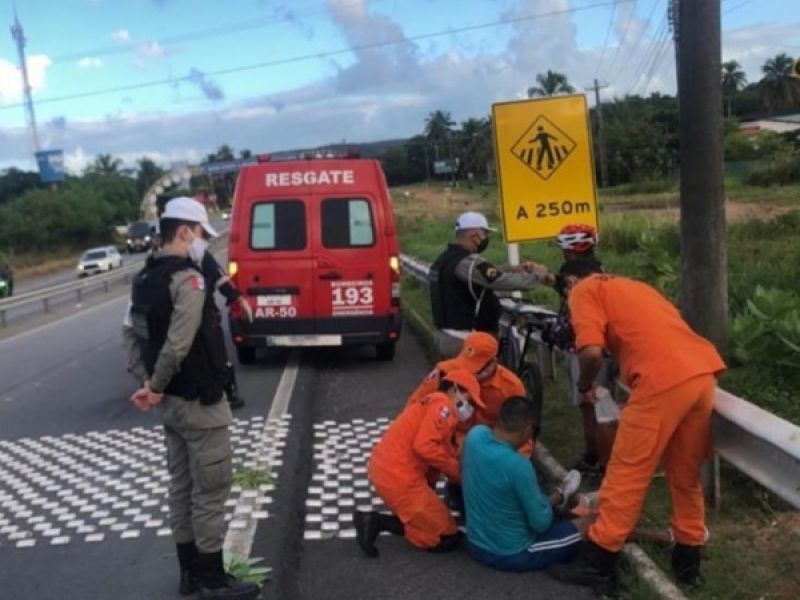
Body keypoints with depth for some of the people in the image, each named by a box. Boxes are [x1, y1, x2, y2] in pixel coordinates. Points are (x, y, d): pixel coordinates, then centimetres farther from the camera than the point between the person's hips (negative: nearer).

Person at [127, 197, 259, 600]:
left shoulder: (145, 278, 9)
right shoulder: (188, 279, -20)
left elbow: (139, 329, 13)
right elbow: (178, 345, -27)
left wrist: (154, 384, 7)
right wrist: (156, 387, -13)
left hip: (171, 401, 9)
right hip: (199, 403, -9)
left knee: (182, 486, 17)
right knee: (210, 490, 2)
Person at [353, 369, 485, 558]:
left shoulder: (431, 403, 22)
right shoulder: (443, 404, -8)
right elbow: (424, 446, -21)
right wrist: (456, 469, -8)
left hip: (383, 468, 10)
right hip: (398, 477, -10)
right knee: (449, 538, 1)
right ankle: (377, 521, -6)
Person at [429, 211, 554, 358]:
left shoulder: (446, 259, 12)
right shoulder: (467, 263, -20)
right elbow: (504, 281, -24)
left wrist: (516, 269, 9)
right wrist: (538, 276, -8)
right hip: (465, 341, -10)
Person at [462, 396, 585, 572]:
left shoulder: (475, 434, -15)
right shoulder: (518, 466, -32)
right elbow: (541, 523, -19)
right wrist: (553, 501, 2)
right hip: (511, 555, -6)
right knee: (585, 525, 7)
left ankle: (557, 497, 50)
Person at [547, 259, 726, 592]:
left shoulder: (585, 291, 8)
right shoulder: (631, 286, 32)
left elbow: (592, 351, -6)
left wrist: (585, 386, 11)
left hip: (664, 381, -8)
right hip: (703, 372, 8)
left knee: (627, 471, 4)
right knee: (686, 473, 21)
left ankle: (598, 562, 14)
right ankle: (688, 558, 33)